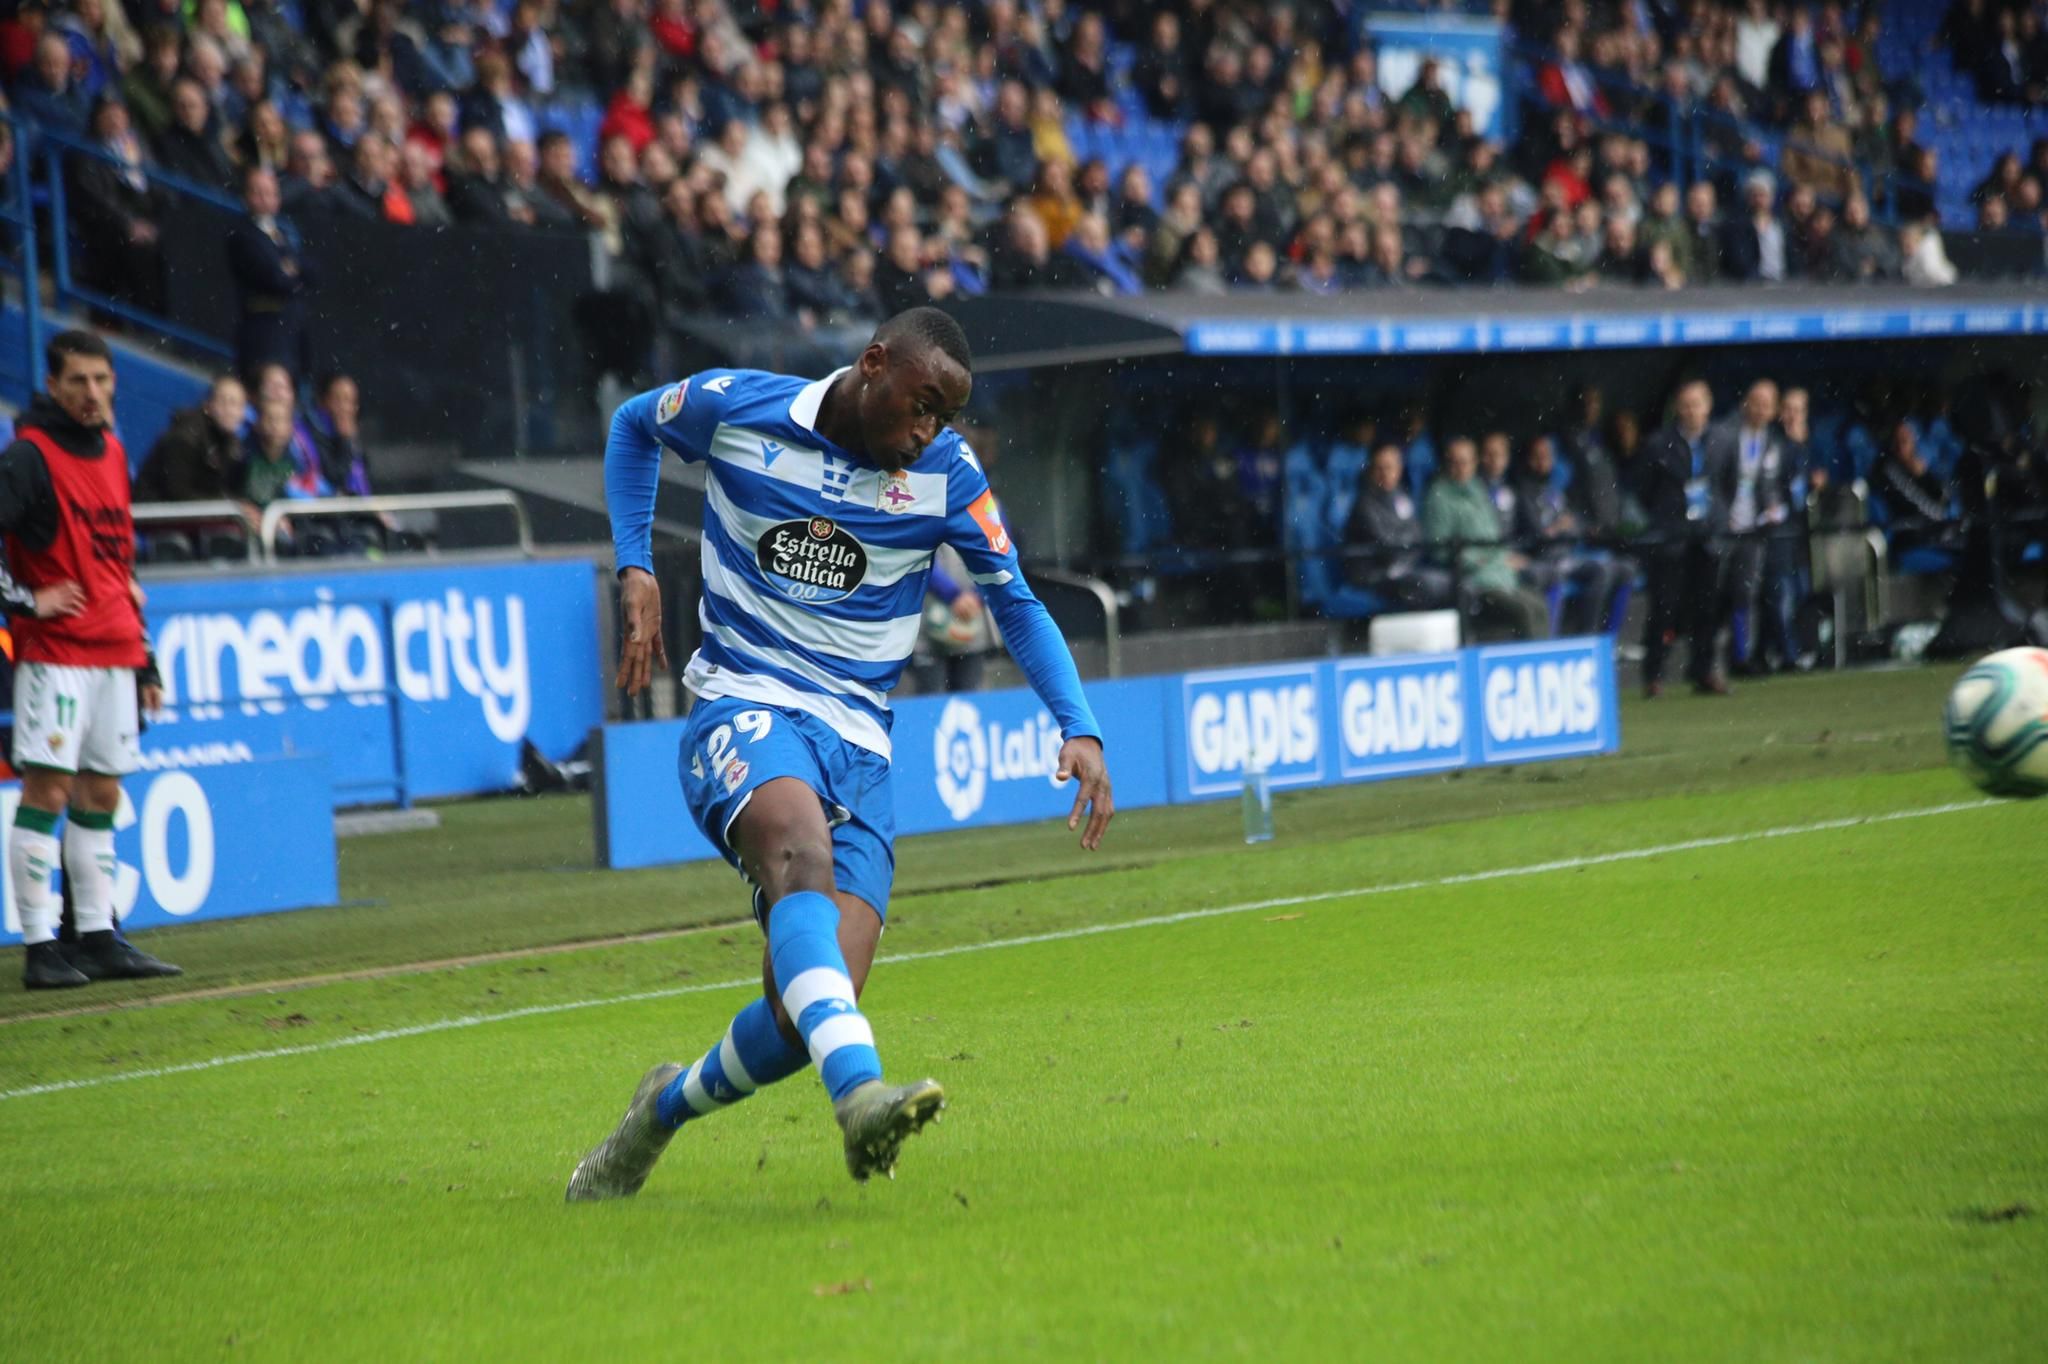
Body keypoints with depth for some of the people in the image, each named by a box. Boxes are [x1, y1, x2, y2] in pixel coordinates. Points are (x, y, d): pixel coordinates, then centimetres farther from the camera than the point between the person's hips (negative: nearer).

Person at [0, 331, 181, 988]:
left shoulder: (112, 453, 15)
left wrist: (144, 659, 20)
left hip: (113, 651, 7)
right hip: (54, 652, -7)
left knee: (101, 796, 9)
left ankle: (98, 939, 14)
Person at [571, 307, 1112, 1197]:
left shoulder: (946, 473, 0)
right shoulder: (737, 408, -2)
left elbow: (1015, 603, 9)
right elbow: (633, 427, 18)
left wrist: (1078, 728, -5)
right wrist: (635, 570, 6)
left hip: (857, 745, 2)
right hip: (742, 711, -2)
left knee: (810, 1009, -12)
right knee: (805, 856, -37)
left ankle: (668, 1107, 19)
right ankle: (860, 1092, -57)